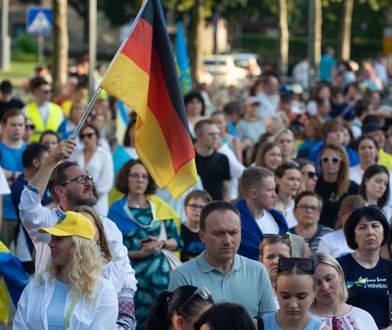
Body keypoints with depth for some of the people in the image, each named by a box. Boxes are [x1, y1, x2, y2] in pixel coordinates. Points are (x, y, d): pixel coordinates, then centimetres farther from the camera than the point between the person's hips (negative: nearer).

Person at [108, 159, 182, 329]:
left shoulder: (160, 207, 9)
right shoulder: (117, 210, 1)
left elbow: (177, 242, 11)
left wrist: (163, 243, -9)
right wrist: (140, 253, -15)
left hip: (160, 273, 2)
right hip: (132, 275, -2)